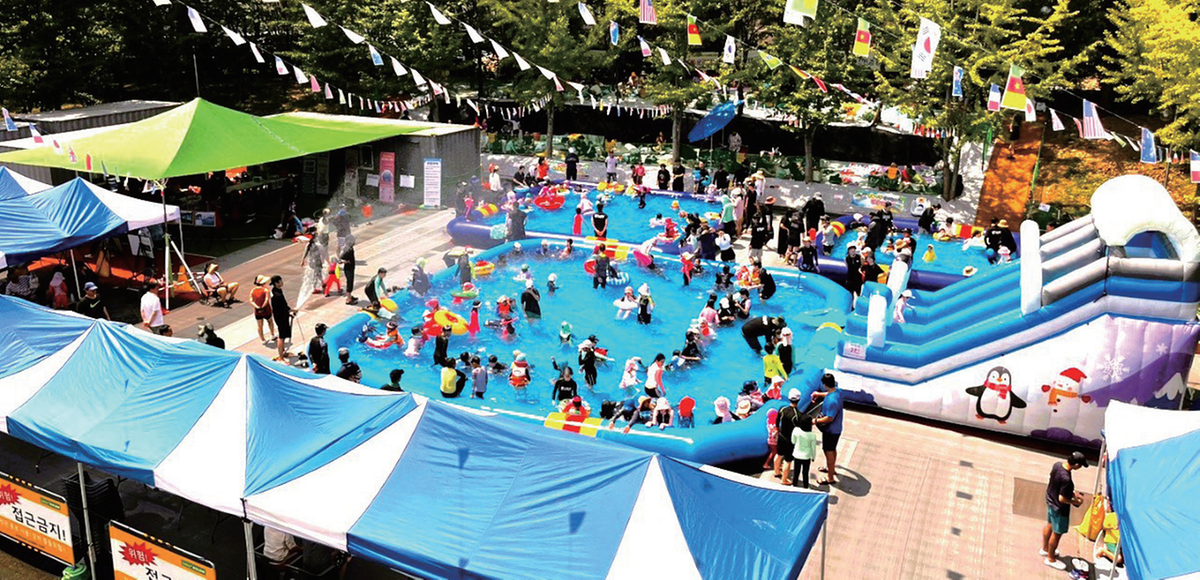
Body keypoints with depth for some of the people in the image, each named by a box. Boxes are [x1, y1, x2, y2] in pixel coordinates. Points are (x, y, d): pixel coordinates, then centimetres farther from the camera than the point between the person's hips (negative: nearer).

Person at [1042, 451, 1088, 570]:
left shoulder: (1057, 464, -13)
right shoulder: (1066, 479, -38)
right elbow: (1062, 499, -28)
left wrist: (1072, 492, 6)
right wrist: (1075, 502, -12)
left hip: (1050, 500, 8)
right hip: (1059, 508, -8)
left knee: (1049, 525, 28)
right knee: (1057, 533, 13)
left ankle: (1045, 548, 50)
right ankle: (1051, 559, 32)